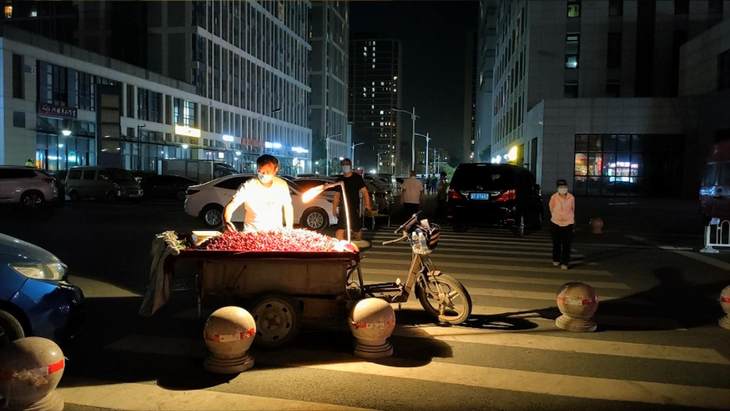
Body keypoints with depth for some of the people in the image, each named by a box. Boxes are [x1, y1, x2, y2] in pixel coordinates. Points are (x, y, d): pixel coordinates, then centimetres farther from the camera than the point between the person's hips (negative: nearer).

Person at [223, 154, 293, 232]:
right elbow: (230, 206, -18)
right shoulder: (248, 186, -13)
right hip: (252, 232, -2)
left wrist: (289, 230, 6)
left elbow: (288, 207, 10)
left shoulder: (282, 185, -2)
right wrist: (226, 221, -38)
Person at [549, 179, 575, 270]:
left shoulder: (571, 197, -10)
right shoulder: (554, 197, -14)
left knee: (566, 245, -1)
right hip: (556, 223, 0)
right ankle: (556, 260, 30)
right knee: (556, 243, 12)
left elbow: (572, 209, 7)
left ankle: (565, 263, 5)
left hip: (568, 223, 0)